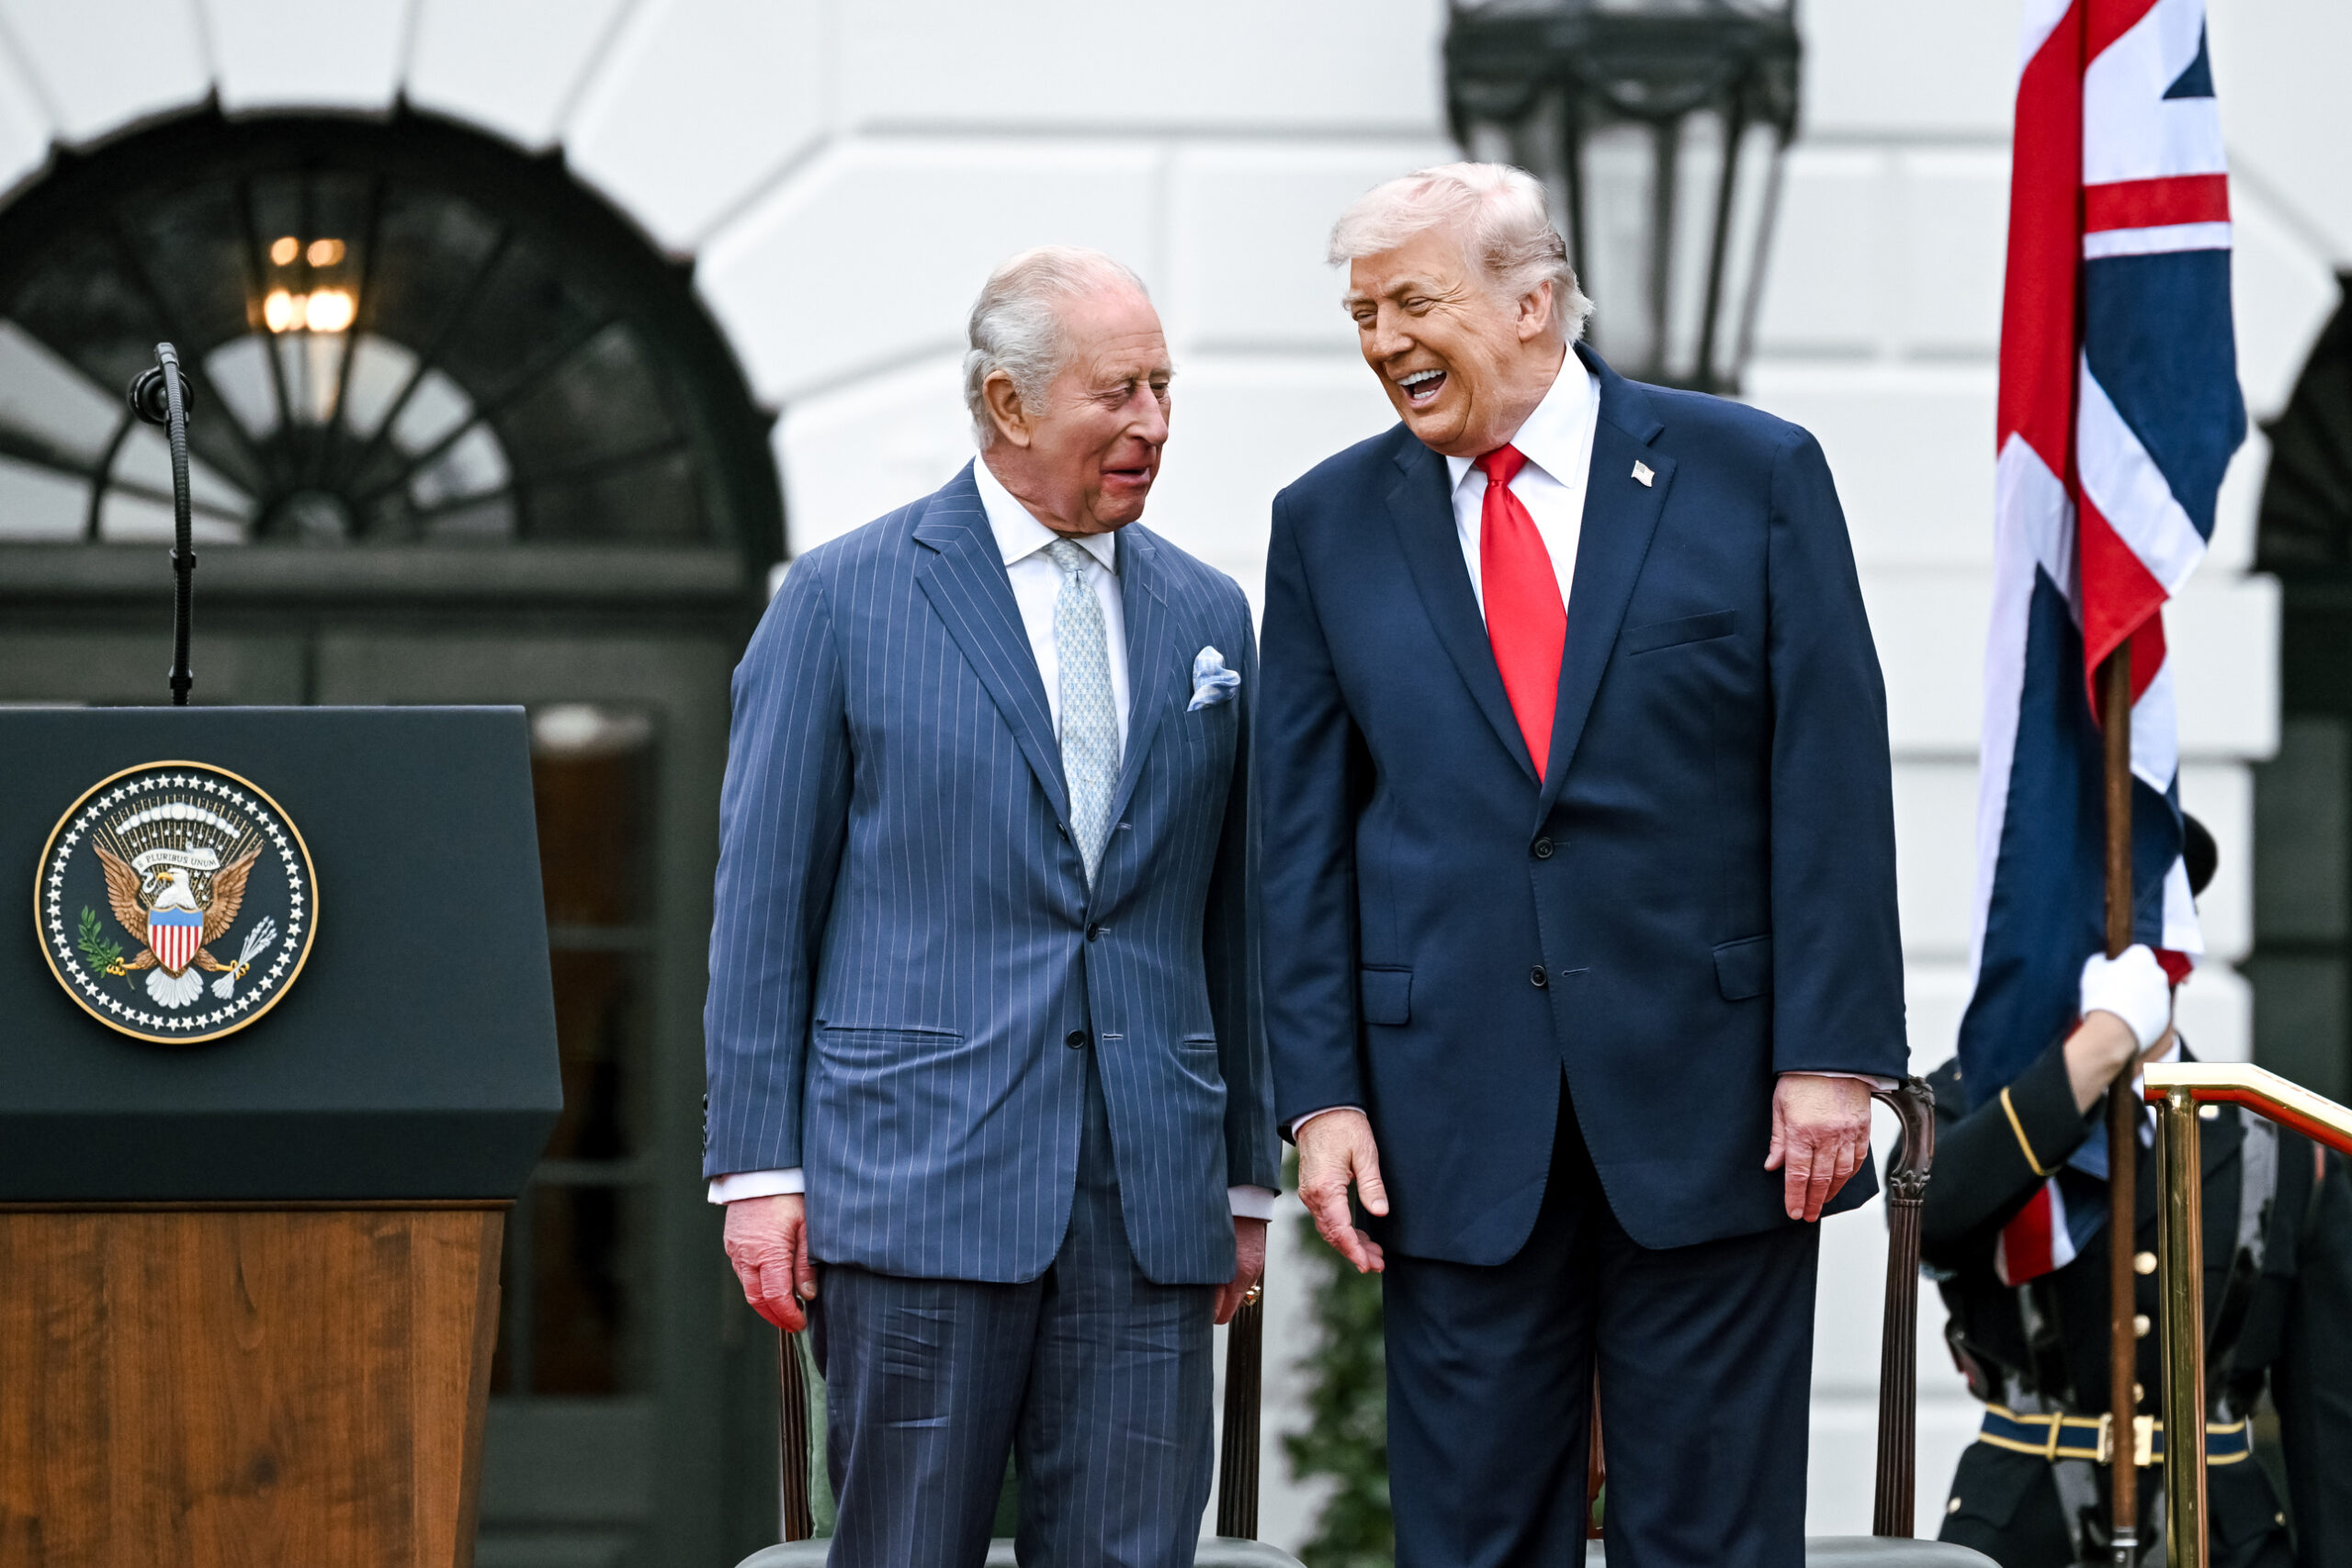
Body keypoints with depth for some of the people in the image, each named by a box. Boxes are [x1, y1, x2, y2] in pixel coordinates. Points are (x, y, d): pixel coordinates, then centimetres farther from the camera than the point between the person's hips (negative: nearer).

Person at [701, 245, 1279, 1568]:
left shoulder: (1206, 615, 14)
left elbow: (1233, 912, 16)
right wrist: (759, 1168, -4)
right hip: (920, 1180, -3)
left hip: (1147, 1195, 3)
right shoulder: (844, 600, 2)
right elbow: (765, 901, 1)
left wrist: (1247, 1173, 14)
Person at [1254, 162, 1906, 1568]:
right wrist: (1320, 1092, -1)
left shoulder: (1754, 475, 1)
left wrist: (1830, 1055, -9)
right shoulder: (1331, 523, 8)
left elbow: (1833, 785, -2)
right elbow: (1303, 831, 7)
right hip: (1457, 1122, 2)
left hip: (1714, 1107, -2)